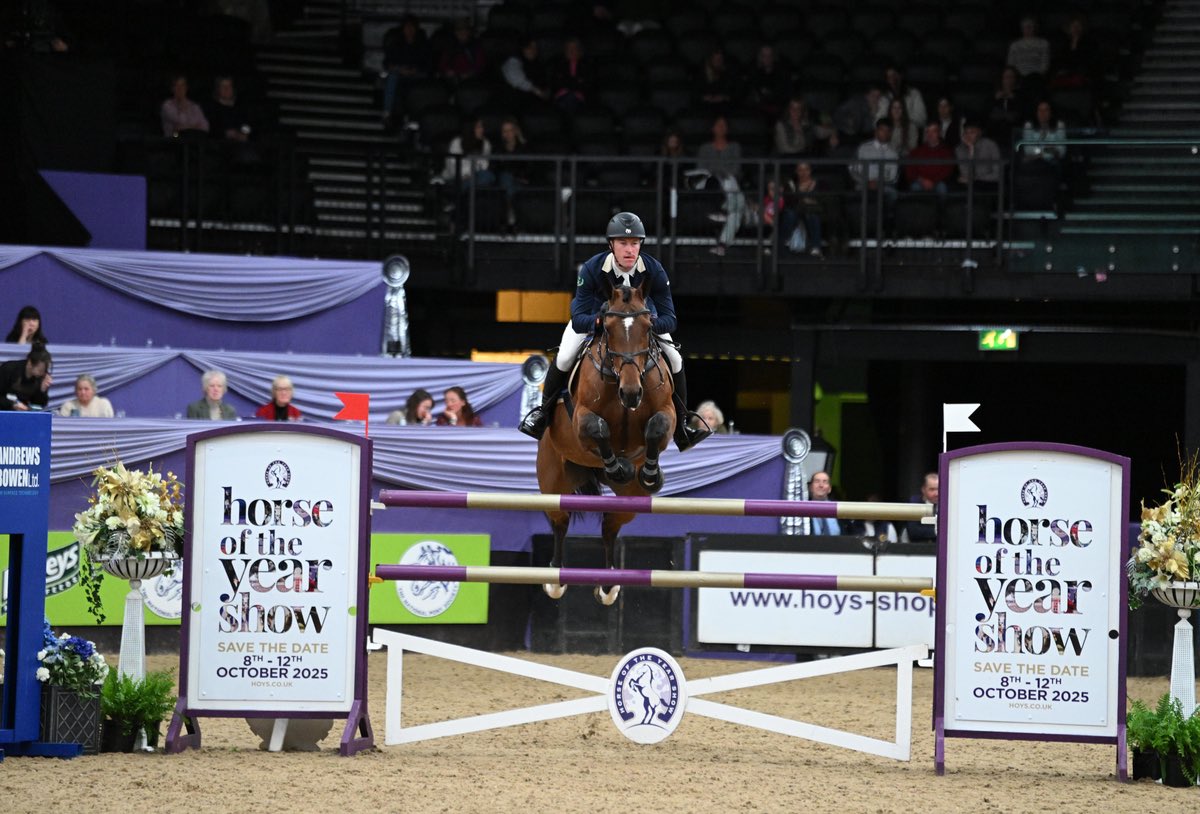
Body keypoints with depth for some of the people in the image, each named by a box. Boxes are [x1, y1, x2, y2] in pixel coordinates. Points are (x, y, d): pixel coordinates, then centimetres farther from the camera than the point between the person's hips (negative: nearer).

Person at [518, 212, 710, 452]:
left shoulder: (654, 270, -32)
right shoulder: (592, 269, -36)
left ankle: (681, 424, 5)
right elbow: (578, 320, -38)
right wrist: (599, 321, -60)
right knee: (564, 358, -20)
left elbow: (669, 319, -31)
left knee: (674, 360, -13)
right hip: (594, 313, -1)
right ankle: (543, 410, 8)